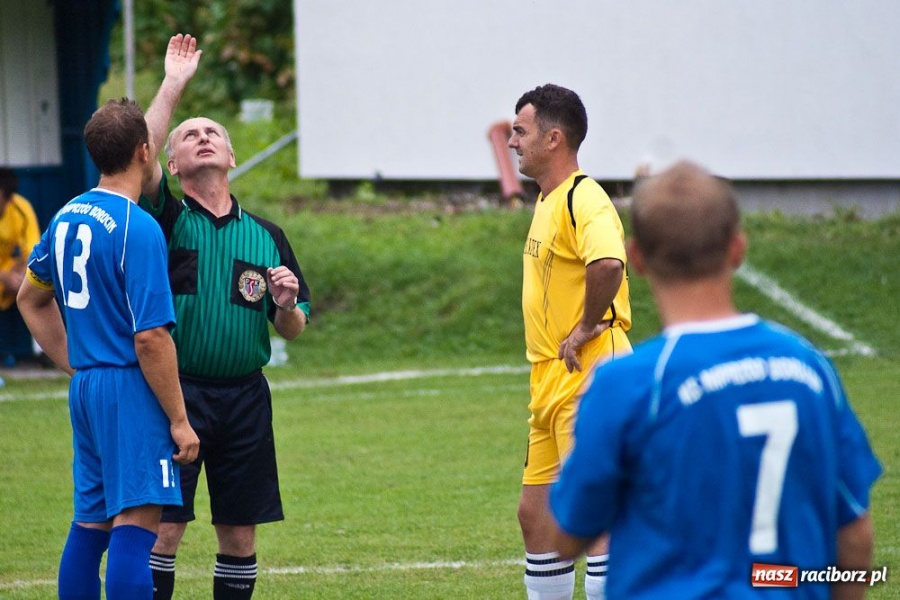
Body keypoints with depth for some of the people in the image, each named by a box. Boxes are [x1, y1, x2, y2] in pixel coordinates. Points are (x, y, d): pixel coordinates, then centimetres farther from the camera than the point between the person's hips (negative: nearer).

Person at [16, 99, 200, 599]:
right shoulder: (139, 229, -14)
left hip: (85, 387, 9)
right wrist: (179, 420, -12)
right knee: (136, 522, -12)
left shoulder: (67, 217, 11)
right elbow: (151, 336, -18)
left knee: (90, 523, 13)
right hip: (131, 389, -9)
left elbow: (31, 298, 26)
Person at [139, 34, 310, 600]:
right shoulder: (168, 219, 2)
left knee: (240, 534, 6)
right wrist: (173, 85, -18)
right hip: (177, 390, -3)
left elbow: (294, 330, 15)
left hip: (245, 398, 3)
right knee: (162, 528, -7)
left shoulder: (265, 235, 11)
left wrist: (286, 304, -8)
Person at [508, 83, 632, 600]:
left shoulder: (583, 199, -16)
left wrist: (586, 328, -22)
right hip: (552, 382, 10)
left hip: (587, 378, -10)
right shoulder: (548, 201, 16)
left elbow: (608, 263, -35)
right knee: (535, 513, 12)